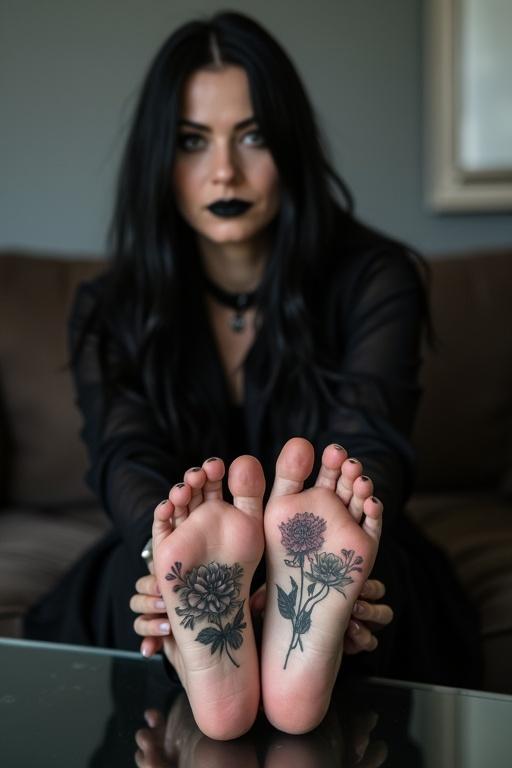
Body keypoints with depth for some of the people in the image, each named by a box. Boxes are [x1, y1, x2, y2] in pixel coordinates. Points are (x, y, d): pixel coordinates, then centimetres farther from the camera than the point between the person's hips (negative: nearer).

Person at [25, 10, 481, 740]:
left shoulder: (374, 279, -3)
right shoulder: (108, 311, 1)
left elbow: (371, 440, -20)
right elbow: (126, 459, -17)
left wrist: (331, 541, -45)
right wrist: (174, 552, -42)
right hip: (162, 568, 1)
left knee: (392, 567, -33)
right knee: (130, 573, -32)